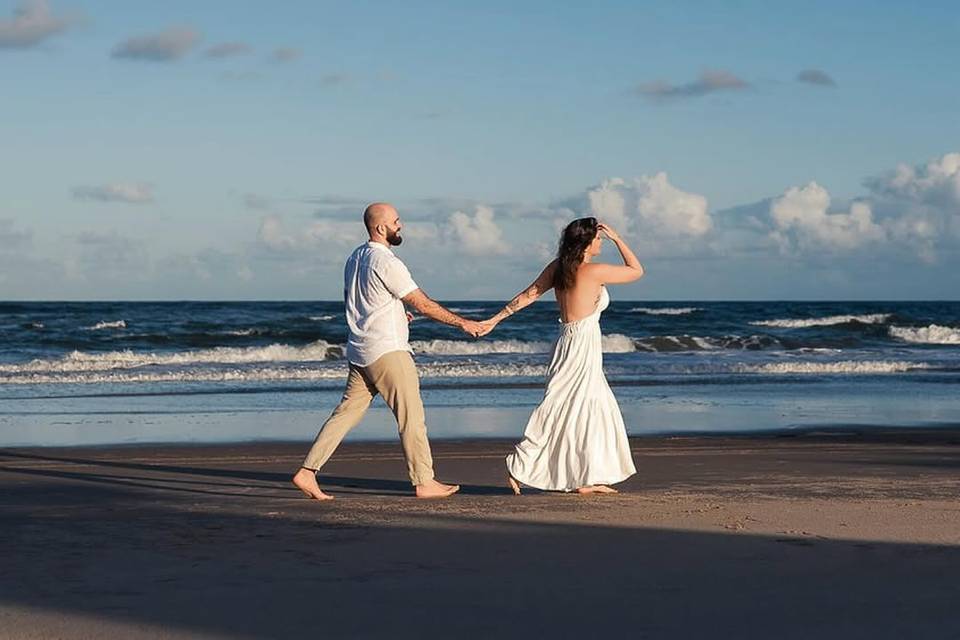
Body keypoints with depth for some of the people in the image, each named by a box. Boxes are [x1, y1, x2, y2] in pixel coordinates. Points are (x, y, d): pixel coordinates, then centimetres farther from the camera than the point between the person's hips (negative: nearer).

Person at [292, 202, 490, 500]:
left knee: (346, 412, 9)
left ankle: (307, 472, 4)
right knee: (411, 415, -1)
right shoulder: (386, 262, -15)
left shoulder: (354, 258, 13)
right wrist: (463, 323, -6)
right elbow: (422, 304, -12)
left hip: (359, 352, 9)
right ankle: (424, 482, 3)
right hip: (387, 352, -9)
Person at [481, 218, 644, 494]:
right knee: (560, 409, -3)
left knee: (597, 410, 12)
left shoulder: (558, 268, 6)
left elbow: (528, 295, 8)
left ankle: (589, 479, 14)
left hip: (567, 341, 9)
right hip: (583, 344, -9)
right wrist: (616, 238, 2)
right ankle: (519, 467, 0)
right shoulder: (594, 271, -13)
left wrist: (497, 318, 14)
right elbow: (637, 270, -2)